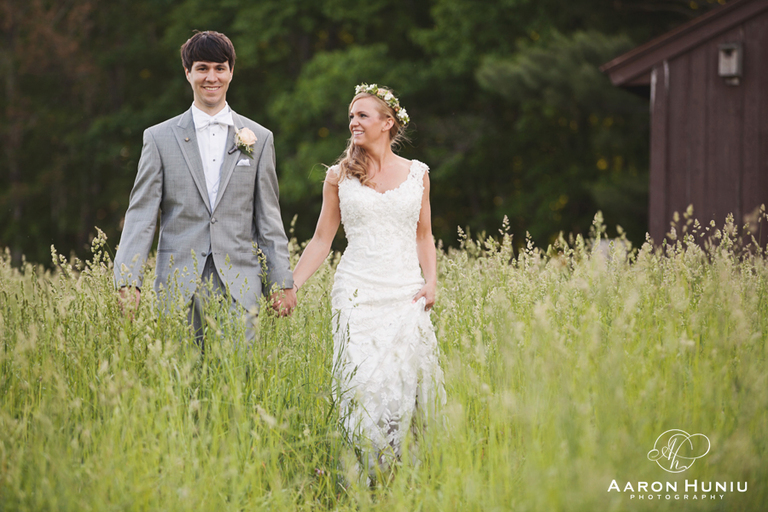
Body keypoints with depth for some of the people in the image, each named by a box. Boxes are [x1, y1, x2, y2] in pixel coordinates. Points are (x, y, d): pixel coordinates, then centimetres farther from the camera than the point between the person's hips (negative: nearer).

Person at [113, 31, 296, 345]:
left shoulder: (259, 139, 12)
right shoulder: (159, 138, 8)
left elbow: (268, 216, 12)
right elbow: (141, 214, 3)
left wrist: (282, 283, 7)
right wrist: (128, 282, -8)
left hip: (238, 287, 0)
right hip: (179, 286, 0)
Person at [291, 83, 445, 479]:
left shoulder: (416, 174, 10)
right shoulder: (340, 175, 8)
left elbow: (423, 236, 16)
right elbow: (322, 240, 11)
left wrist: (431, 282, 1)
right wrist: (289, 286, 4)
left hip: (406, 294, 1)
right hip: (357, 291, -1)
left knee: (404, 379, -6)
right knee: (361, 382, -12)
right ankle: (365, 473, -4)